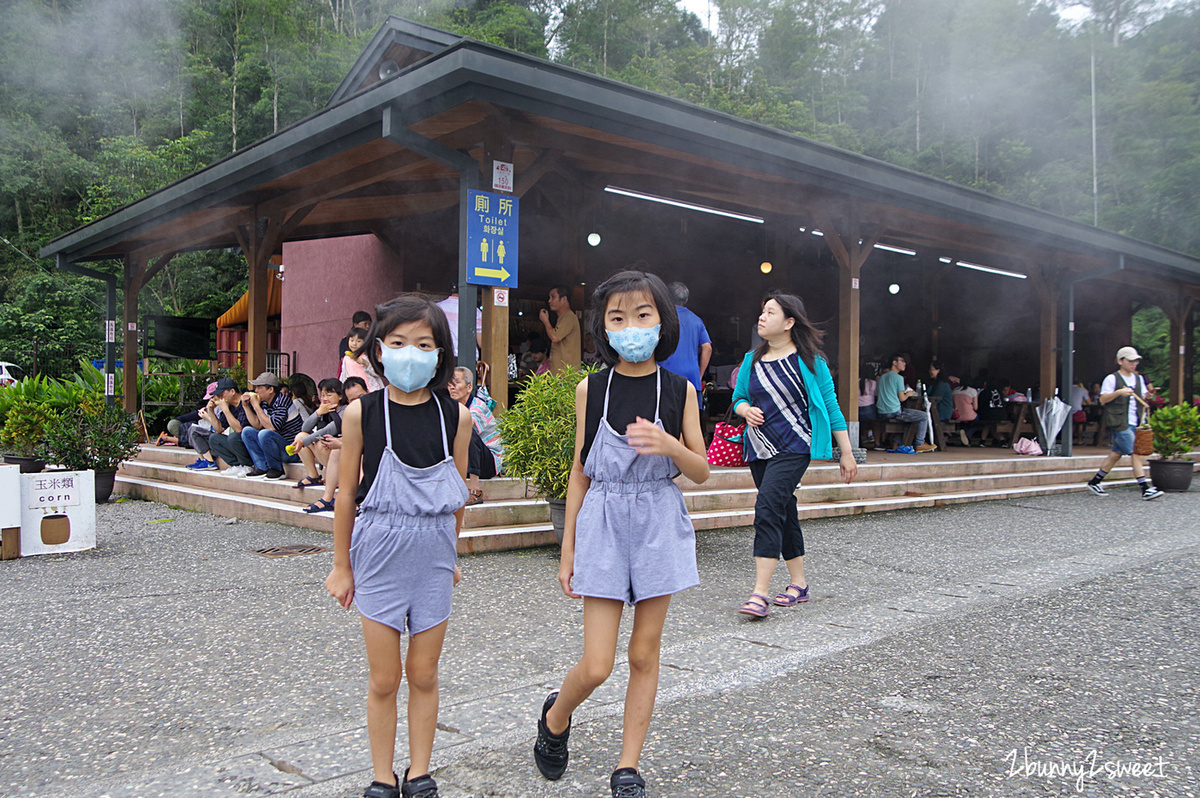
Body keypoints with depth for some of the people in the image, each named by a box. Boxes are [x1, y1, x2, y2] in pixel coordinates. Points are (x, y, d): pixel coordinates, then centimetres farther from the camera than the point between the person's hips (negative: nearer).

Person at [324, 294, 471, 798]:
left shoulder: (456, 417, -3)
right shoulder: (361, 414, -7)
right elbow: (347, 494, 0)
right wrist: (341, 565, 4)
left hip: (432, 557, 1)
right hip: (378, 554, -1)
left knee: (424, 675, 12)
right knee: (383, 680, 8)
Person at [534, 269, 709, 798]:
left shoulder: (680, 390, 0)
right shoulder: (590, 389, -1)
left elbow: (702, 472, 2)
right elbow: (580, 470, 4)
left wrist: (669, 445, -20)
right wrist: (568, 549, 4)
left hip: (660, 524, 1)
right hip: (603, 522, -1)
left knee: (644, 652, 8)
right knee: (596, 667, -2)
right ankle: (555, 717, 30)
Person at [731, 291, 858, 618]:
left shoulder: (809, 360, -3)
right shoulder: (752, 359, 10)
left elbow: (831, 406, 0)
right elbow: (738, 398, 20)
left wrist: (847, 454, 0)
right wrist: (745, 410, -5)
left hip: (793, 447, -6)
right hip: (759, 448, 6)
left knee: (768, 507, -20)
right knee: (784, 513, 13)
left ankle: (759, 593, -21)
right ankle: (799, 584, 25)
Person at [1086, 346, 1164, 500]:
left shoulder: (1139, 378, 16)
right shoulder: (1112, 379, -4)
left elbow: (1142, 399, 23)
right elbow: (1103, 400, -8)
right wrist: (1118, 392, -22)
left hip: (1133, 424, 7)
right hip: (1119, 423, -7)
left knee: (1116, 453, 9)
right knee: (1136, 452, -12)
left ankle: (1095, 482, 19)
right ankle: (1145, 489, -10)